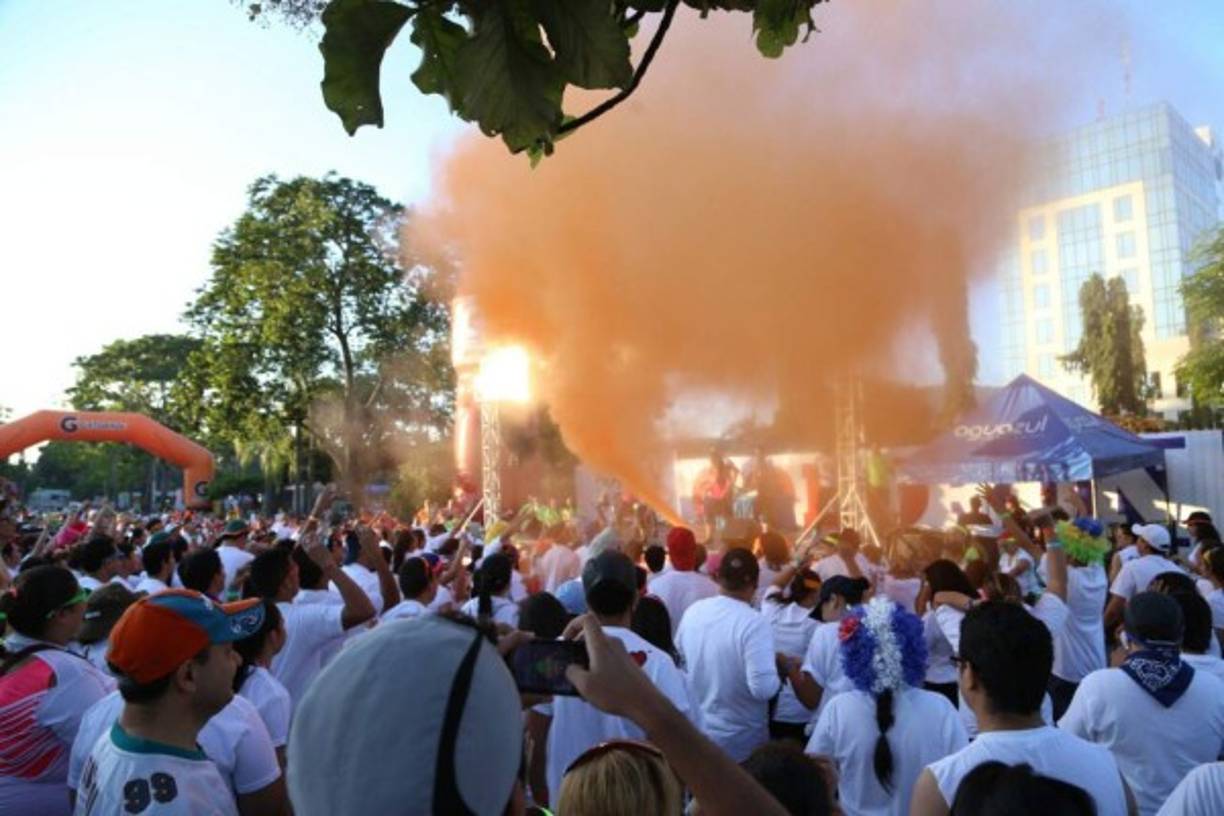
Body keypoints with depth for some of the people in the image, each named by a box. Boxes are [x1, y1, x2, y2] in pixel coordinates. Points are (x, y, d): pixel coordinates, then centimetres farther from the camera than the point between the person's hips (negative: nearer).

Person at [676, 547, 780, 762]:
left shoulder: (693, 611, -5)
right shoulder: (754, 623, -24)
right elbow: (764, 688, -28)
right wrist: (780, 668, -9)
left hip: (694, 732, 5)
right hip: (739, 741, -5)